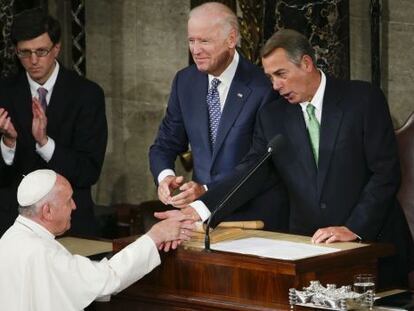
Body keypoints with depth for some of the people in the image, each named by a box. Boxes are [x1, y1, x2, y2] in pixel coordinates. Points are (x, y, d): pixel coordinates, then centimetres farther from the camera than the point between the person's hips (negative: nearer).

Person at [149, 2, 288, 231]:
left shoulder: (262, 87, -11)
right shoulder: (185, 81, 6)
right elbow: (165, 145, 11)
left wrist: (207, 191, -21)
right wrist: (165, 176, -10)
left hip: (256, 217, -4)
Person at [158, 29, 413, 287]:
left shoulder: (364, 99, -5)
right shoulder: (272, 115, 5)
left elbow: (386, 172, -9)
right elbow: (252, 173, -4)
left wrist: (354, 229, -17)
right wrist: (197, 211, -19)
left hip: (373, 245, -2)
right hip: (308, 247, 2)